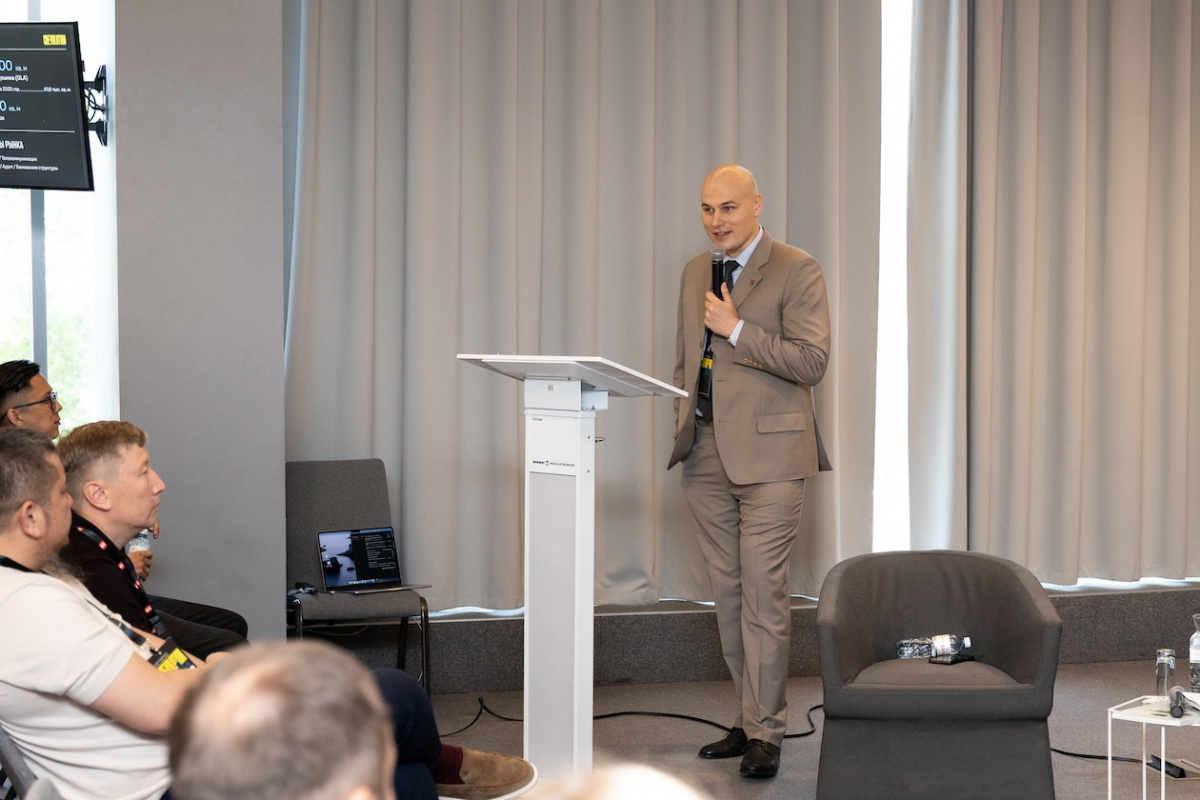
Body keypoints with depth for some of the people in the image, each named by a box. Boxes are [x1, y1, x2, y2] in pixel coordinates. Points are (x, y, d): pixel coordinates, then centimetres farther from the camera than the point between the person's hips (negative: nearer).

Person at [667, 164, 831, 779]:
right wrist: (684, 427, 14)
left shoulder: (796, 270, -4)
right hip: (706, 457, 6)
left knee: (762, 592, -8)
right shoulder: (694, 273, 16)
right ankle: (750, 719, 18)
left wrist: (737, 331, -14)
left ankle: (765, 732, -2)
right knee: (728, 595, 9)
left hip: (767, 454, -6)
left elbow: (812, 360, -13)